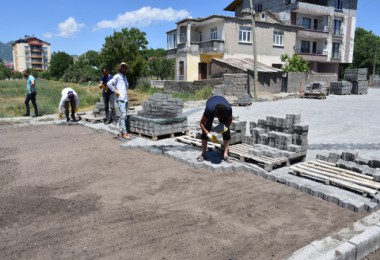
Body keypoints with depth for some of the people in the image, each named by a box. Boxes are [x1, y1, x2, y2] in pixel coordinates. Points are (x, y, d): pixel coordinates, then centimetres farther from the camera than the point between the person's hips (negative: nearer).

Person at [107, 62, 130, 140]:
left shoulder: (124, 77, 19)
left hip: (125, 99, 8)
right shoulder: (117, 76, -6)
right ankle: (124, 133, -10)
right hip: (120, 99, -8)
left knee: (123, 116, 9)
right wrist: (115, 91, -14)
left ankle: (121, 132, 15)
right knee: (123, 115, -12)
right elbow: (109, 84, -19)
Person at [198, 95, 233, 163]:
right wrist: (208, 134, -40)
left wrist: (226, 126, -34)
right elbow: (202, 123, -29)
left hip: (223, 110, 1)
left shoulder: (228, 109, -39)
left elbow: (230, 119, -15)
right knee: (206, 130, -13)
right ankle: (203, 154, -2)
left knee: (226, 132, -13)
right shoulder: (209, 109, -43)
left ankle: (225, 155, -7)